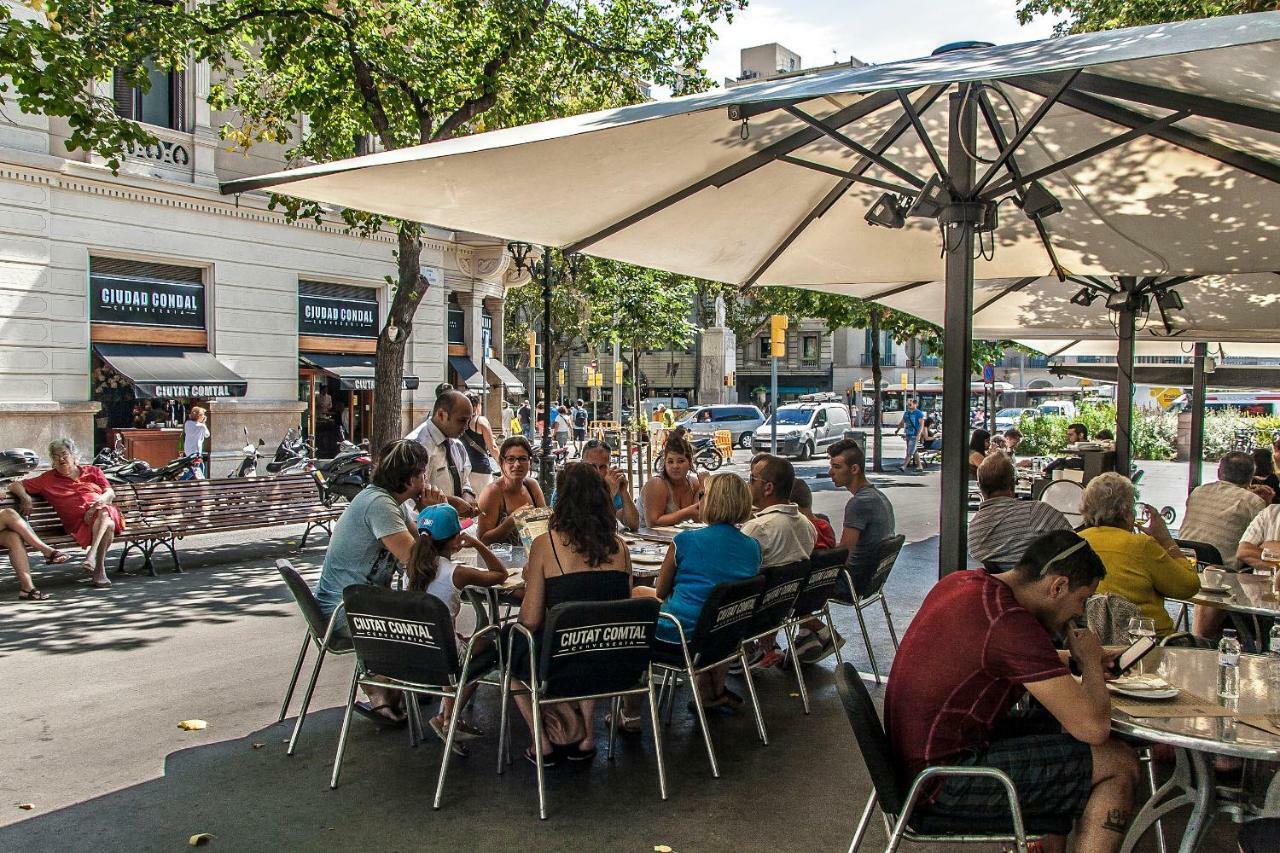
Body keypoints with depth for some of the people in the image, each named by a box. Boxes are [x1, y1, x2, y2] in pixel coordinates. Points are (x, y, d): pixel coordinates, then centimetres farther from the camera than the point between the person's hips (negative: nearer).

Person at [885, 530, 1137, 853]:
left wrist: (1071, 657, 15)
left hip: (913, 749, 10)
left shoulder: (960, 582, 4)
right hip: (943, 785, -9)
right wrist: (1089, 661, -2)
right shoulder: (1011, 624, -24)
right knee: (1119, 764, -2)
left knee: (1058, 726, 22)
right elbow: (1094, 727, -21)